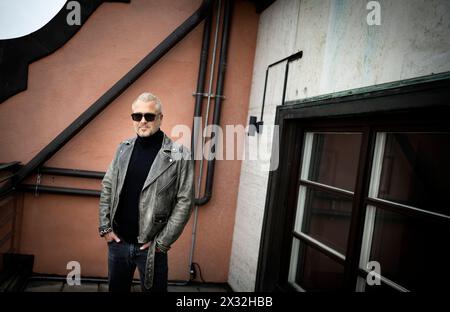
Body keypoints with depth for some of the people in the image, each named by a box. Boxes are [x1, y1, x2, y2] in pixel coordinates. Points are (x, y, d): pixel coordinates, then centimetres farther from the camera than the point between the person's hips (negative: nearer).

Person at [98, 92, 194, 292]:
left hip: (151, 246, -4)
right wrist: (105, 227, 3)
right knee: (116, 288, 21)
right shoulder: (124, 148, 3)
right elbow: (107, 188, 9)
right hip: (117, 241, 4)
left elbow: (184, 202, -12)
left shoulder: (179, 155, -12)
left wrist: (162, 242, -12)